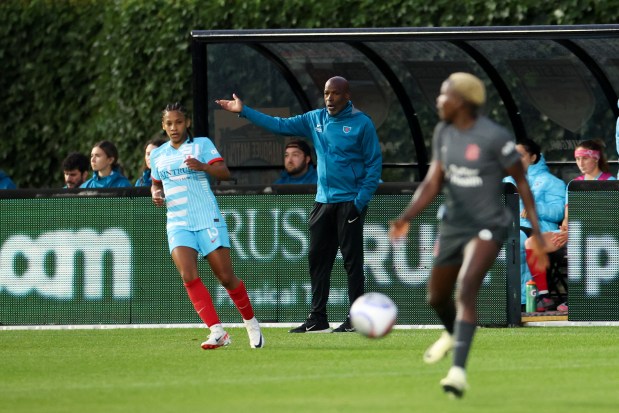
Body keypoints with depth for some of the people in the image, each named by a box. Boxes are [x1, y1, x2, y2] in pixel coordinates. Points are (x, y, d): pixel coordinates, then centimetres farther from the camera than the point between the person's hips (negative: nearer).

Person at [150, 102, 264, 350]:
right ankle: (217, 332, -20)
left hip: (208, 220, -3)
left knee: (226, 278, -2)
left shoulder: (202, 144, 1)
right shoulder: (158, 155, 14)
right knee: (188, 276, -19)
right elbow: (156, 184, 29)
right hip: (178, 224, 3)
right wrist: (157, 195, 5)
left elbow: (224, 173, -9)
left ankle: (251, 324, 21)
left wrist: (203, 166, -27)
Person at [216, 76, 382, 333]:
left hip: (349, 203, -6)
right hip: (323, 202, 6)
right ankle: (317, 319, 12)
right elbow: (281, 125, 11)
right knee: (317, 259, 7)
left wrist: (361, 201, -13)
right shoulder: (315, 119, 9)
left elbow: (374, 164, -7)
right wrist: (244, 111, 7)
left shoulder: (361, 123, -7)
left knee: (352, 261, -5)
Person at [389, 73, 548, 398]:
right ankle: (452, 334, 56)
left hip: (488, 228, -7)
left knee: (466, 290, -29)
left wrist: (537, 235, -9)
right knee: (437, 298, 20)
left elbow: (522, 183, -9)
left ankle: (458, 371, -36)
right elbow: (432, 183, 2)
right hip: (453, 225, 7)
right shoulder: (443, 132, 2)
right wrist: (405, 218, -13)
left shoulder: (494, 137, -17)